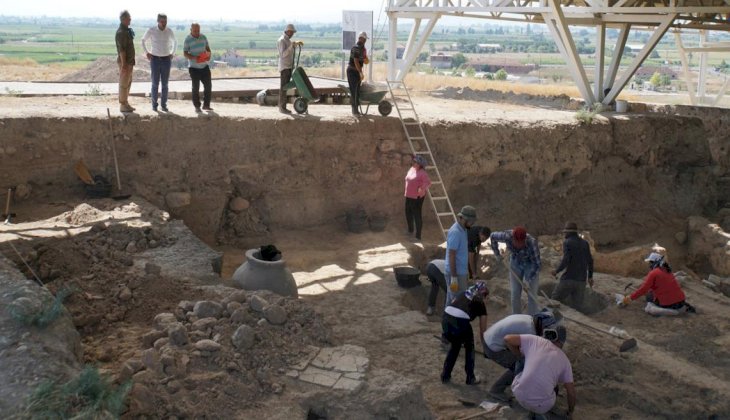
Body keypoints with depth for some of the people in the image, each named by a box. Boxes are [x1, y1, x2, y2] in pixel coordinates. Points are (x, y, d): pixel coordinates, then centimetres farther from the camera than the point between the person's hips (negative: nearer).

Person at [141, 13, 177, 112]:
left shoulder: (169, 31, -1)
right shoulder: (151, 30, -8)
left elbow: (175, 41, 20)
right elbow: (143, 40, 11)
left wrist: (172, 53, 9)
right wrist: (147, 53, 3)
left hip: (166, 60, 2)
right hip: (155, 60, -2)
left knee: (165, 84, 3)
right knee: (155, 84, -1)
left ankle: (164, 105, 13)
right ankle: (154, 104, 12)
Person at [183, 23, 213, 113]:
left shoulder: (203, 37, 5)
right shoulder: (188, 39, -8)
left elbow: (207, 48, 15)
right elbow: (185, 53, -10)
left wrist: (209, 55, -7)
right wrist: (194, 58, -27)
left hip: (204, 66, 5)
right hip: (194, 67, -5)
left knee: (208, 85, 4)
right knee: (196, 87, -1)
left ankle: (206, 105, 16)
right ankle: (197, 106, 10)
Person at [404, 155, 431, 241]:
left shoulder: (422, 173, -18)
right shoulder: (411, 169, 8)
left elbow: (428, 182, -27)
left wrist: (423, 189, -43)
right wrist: (406, 192, 23)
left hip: (417, 197, -9)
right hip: (409, 196, 9)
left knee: (417, 215, -4)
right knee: (408, 213, 21)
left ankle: (418, 236, 3)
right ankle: (410, 230, 43)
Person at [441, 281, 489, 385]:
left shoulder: (463, 293, 31)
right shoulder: (480, 303, 21)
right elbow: (482, 330, 23)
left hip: (446, 318, 4)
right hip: (460, 321, -4)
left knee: (455, 345, 31)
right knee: (469, 347, 26)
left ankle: (445, 376, 36)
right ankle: (470, 378, 32)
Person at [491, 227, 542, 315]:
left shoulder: (532, 242, -36)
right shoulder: (507, 236, -31)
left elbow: (537, 263, -26)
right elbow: (492, 236, -10)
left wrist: (529, 281, -30)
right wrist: (497, 254, -2)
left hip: (531, 264, -3)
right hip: (516, 263, 3)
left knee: (532, 294, -5)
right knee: (515, 294, 5)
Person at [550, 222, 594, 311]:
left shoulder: (567, 242, -7)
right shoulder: (585, 243, 10)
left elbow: (566, 260, -18)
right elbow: (590, 261, 12)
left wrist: (557, 271, -2)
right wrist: (590, 277, 23)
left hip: (568, 279, -5)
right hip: (581, 280, 5)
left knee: (555, 301, 10)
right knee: (577, 307, 9)